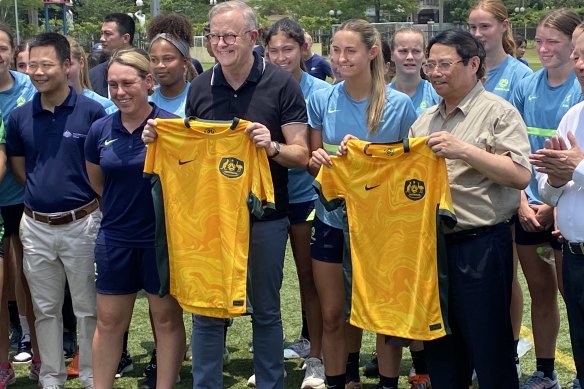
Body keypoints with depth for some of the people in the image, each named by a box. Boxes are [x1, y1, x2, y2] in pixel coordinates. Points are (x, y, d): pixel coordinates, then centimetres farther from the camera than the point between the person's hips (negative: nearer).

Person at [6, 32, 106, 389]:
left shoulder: (92, 111, -9)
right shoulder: (20, 117, 1)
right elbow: (19, 168, 14)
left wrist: (76, 195, 2)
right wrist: (46, 192, 9)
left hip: (81, 224, -3)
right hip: (36, 226, 3)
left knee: (88, 308, 8)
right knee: (46, 308, 13)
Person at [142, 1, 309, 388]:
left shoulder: (281, 84, -7)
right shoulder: (200, 87, 3)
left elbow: (301, 155, -8)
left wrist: (272, 146, -27)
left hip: (265, 216, -2)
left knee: (266, 312, 11)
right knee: (206, 311, 8)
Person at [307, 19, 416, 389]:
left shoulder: (399, 104, -9)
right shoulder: (321, 100, -3)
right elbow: (314, 161, 6)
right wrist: (317, 160, -16)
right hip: (332, 219, 2)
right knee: (333, 314, 8)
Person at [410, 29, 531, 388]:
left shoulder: (498, 112, -7)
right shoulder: (427, 119, 14)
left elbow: (520, 175, -18)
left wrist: (464, 150, -24)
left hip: (480, 247, -7)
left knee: (488, 349, 3)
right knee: (440, 348, 17)